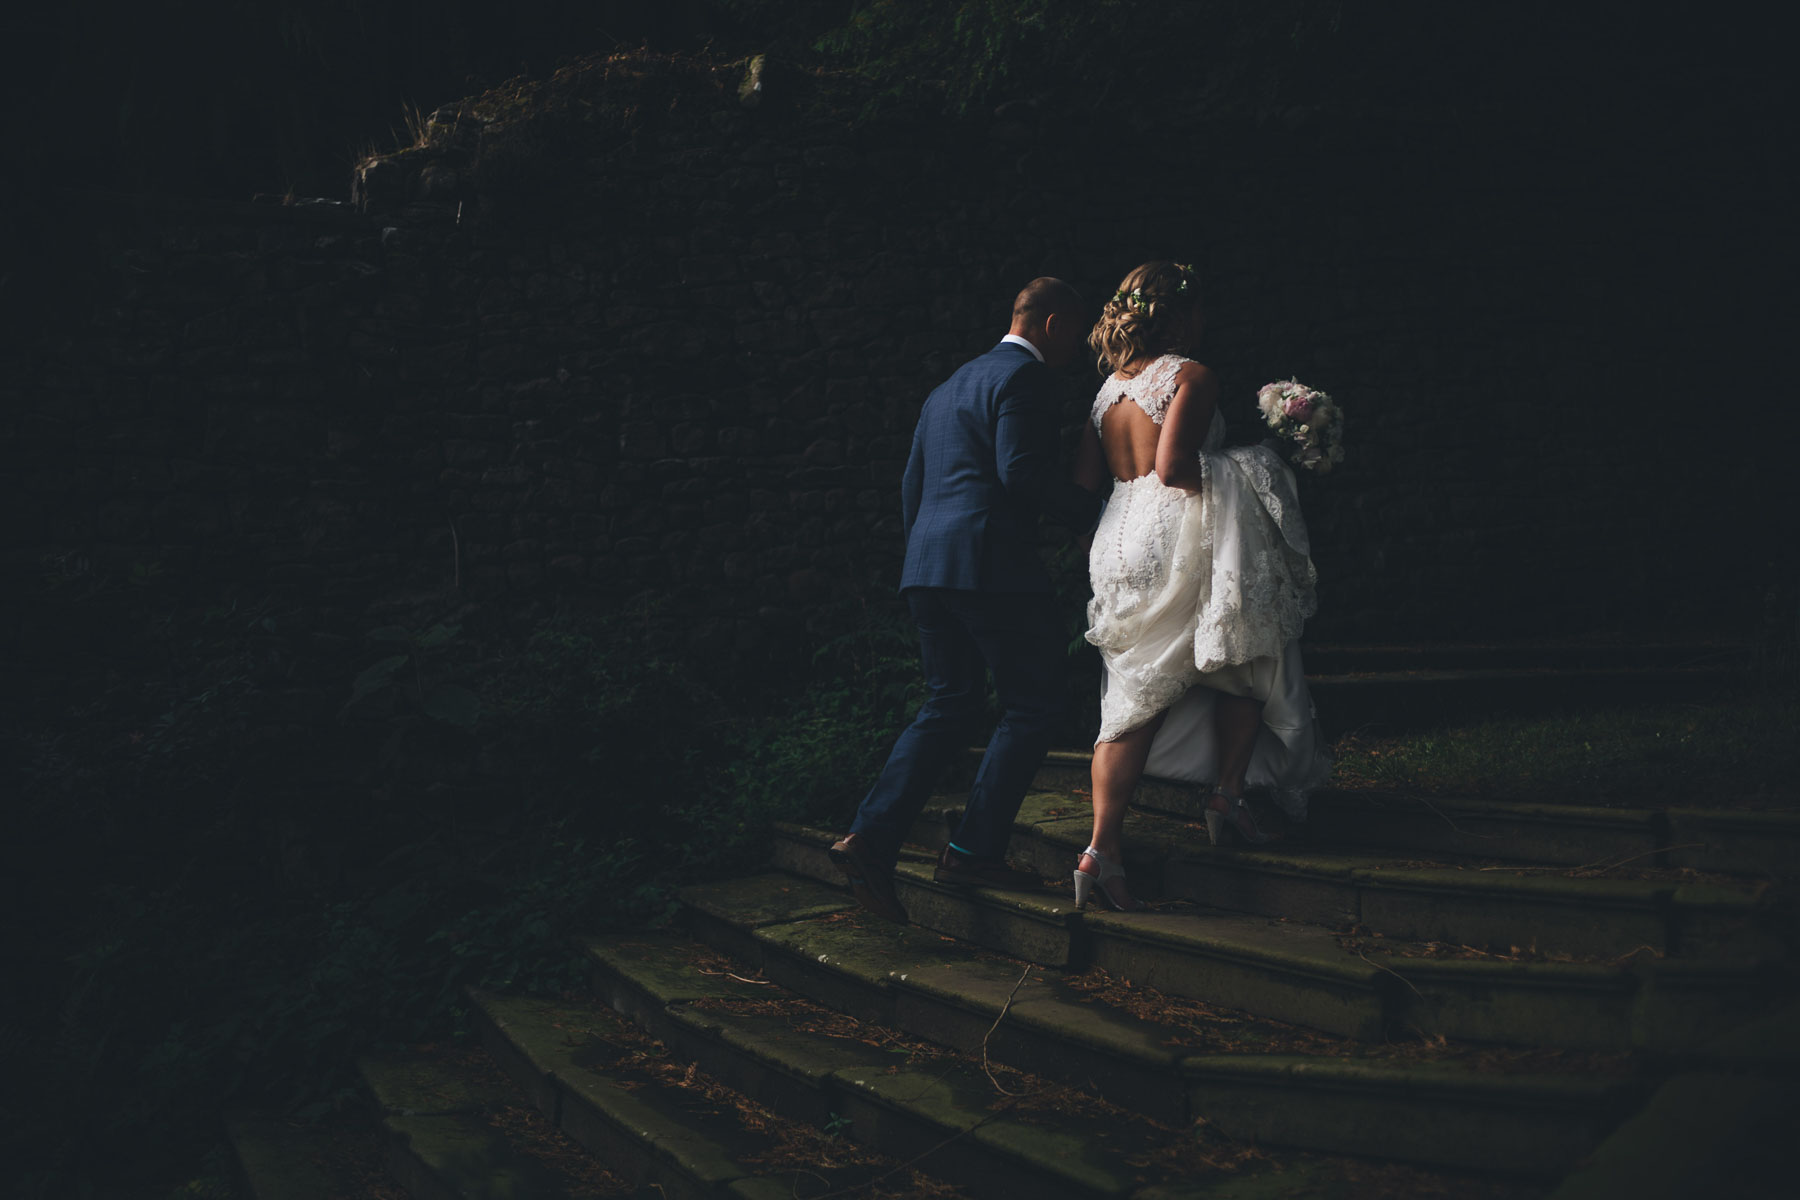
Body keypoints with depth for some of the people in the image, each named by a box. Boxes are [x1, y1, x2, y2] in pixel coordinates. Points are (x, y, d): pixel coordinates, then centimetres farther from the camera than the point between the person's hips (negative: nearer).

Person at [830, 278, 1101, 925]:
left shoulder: (950, 386, 24)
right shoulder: (1024, 375, -4)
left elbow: (912, 483, 24)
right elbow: (1021, 470, -18)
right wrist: (1092, 512, -8)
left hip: (928, 566, 9)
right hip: (992, 562, -9)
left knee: (949, 708, 12)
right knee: (1034, 704, 2)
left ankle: (870, 837, 0)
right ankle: (975, 849, 0)